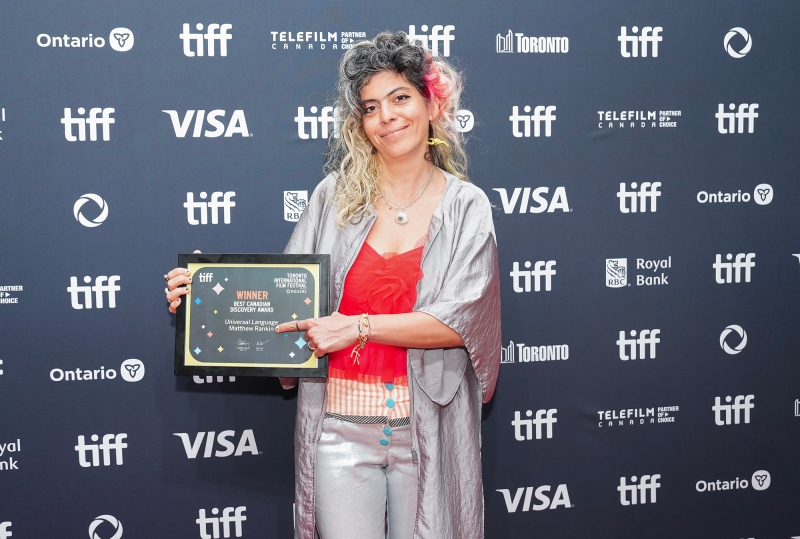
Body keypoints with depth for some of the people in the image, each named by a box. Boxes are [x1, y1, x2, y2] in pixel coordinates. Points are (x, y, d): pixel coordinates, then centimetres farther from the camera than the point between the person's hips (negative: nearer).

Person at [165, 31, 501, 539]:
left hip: (426, 428, 0)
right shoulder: (336, 195, 3)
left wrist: (358, 326, -17)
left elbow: (460, 321, -10)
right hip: (340, 425, 1)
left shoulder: (467, 207, 0)